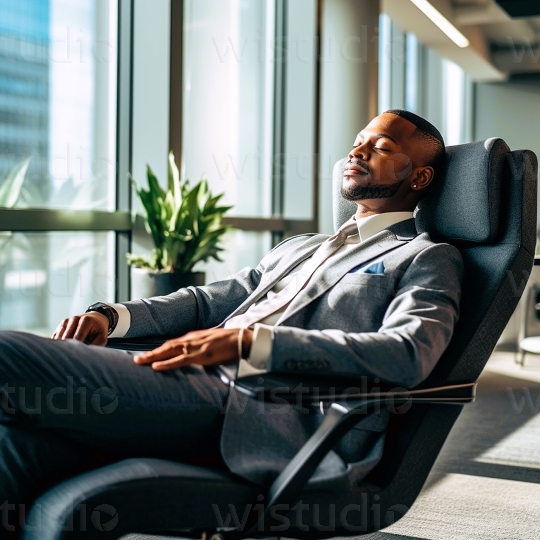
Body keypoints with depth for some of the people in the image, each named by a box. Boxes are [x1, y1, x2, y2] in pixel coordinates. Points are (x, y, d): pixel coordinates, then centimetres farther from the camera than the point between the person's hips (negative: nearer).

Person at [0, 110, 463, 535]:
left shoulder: (429, 258, 9)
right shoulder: (299, 247, 33)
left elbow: (408, 354, -11)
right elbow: (209, 301, 29)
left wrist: (247, 340, -20)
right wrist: (113, 316, 8)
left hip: (273, 418, -7)